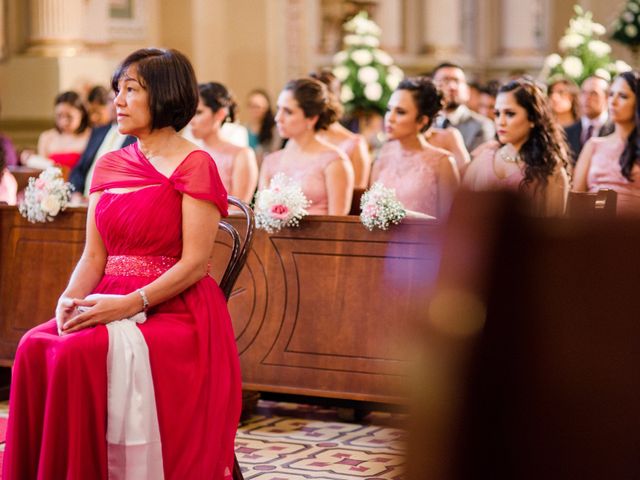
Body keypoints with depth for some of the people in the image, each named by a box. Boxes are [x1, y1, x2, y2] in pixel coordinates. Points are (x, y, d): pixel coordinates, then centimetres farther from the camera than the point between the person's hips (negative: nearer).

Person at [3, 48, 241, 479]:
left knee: (80, 354, -31)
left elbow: (195, 263, -11)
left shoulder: (195, 165, -4)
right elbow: (94, 256, 11)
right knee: (35, 347, -23)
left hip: (175, 311, -6)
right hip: (114, 306, 6)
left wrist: (130, 303, -22)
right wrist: (71, 298, -10)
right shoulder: (109, 166, 15)